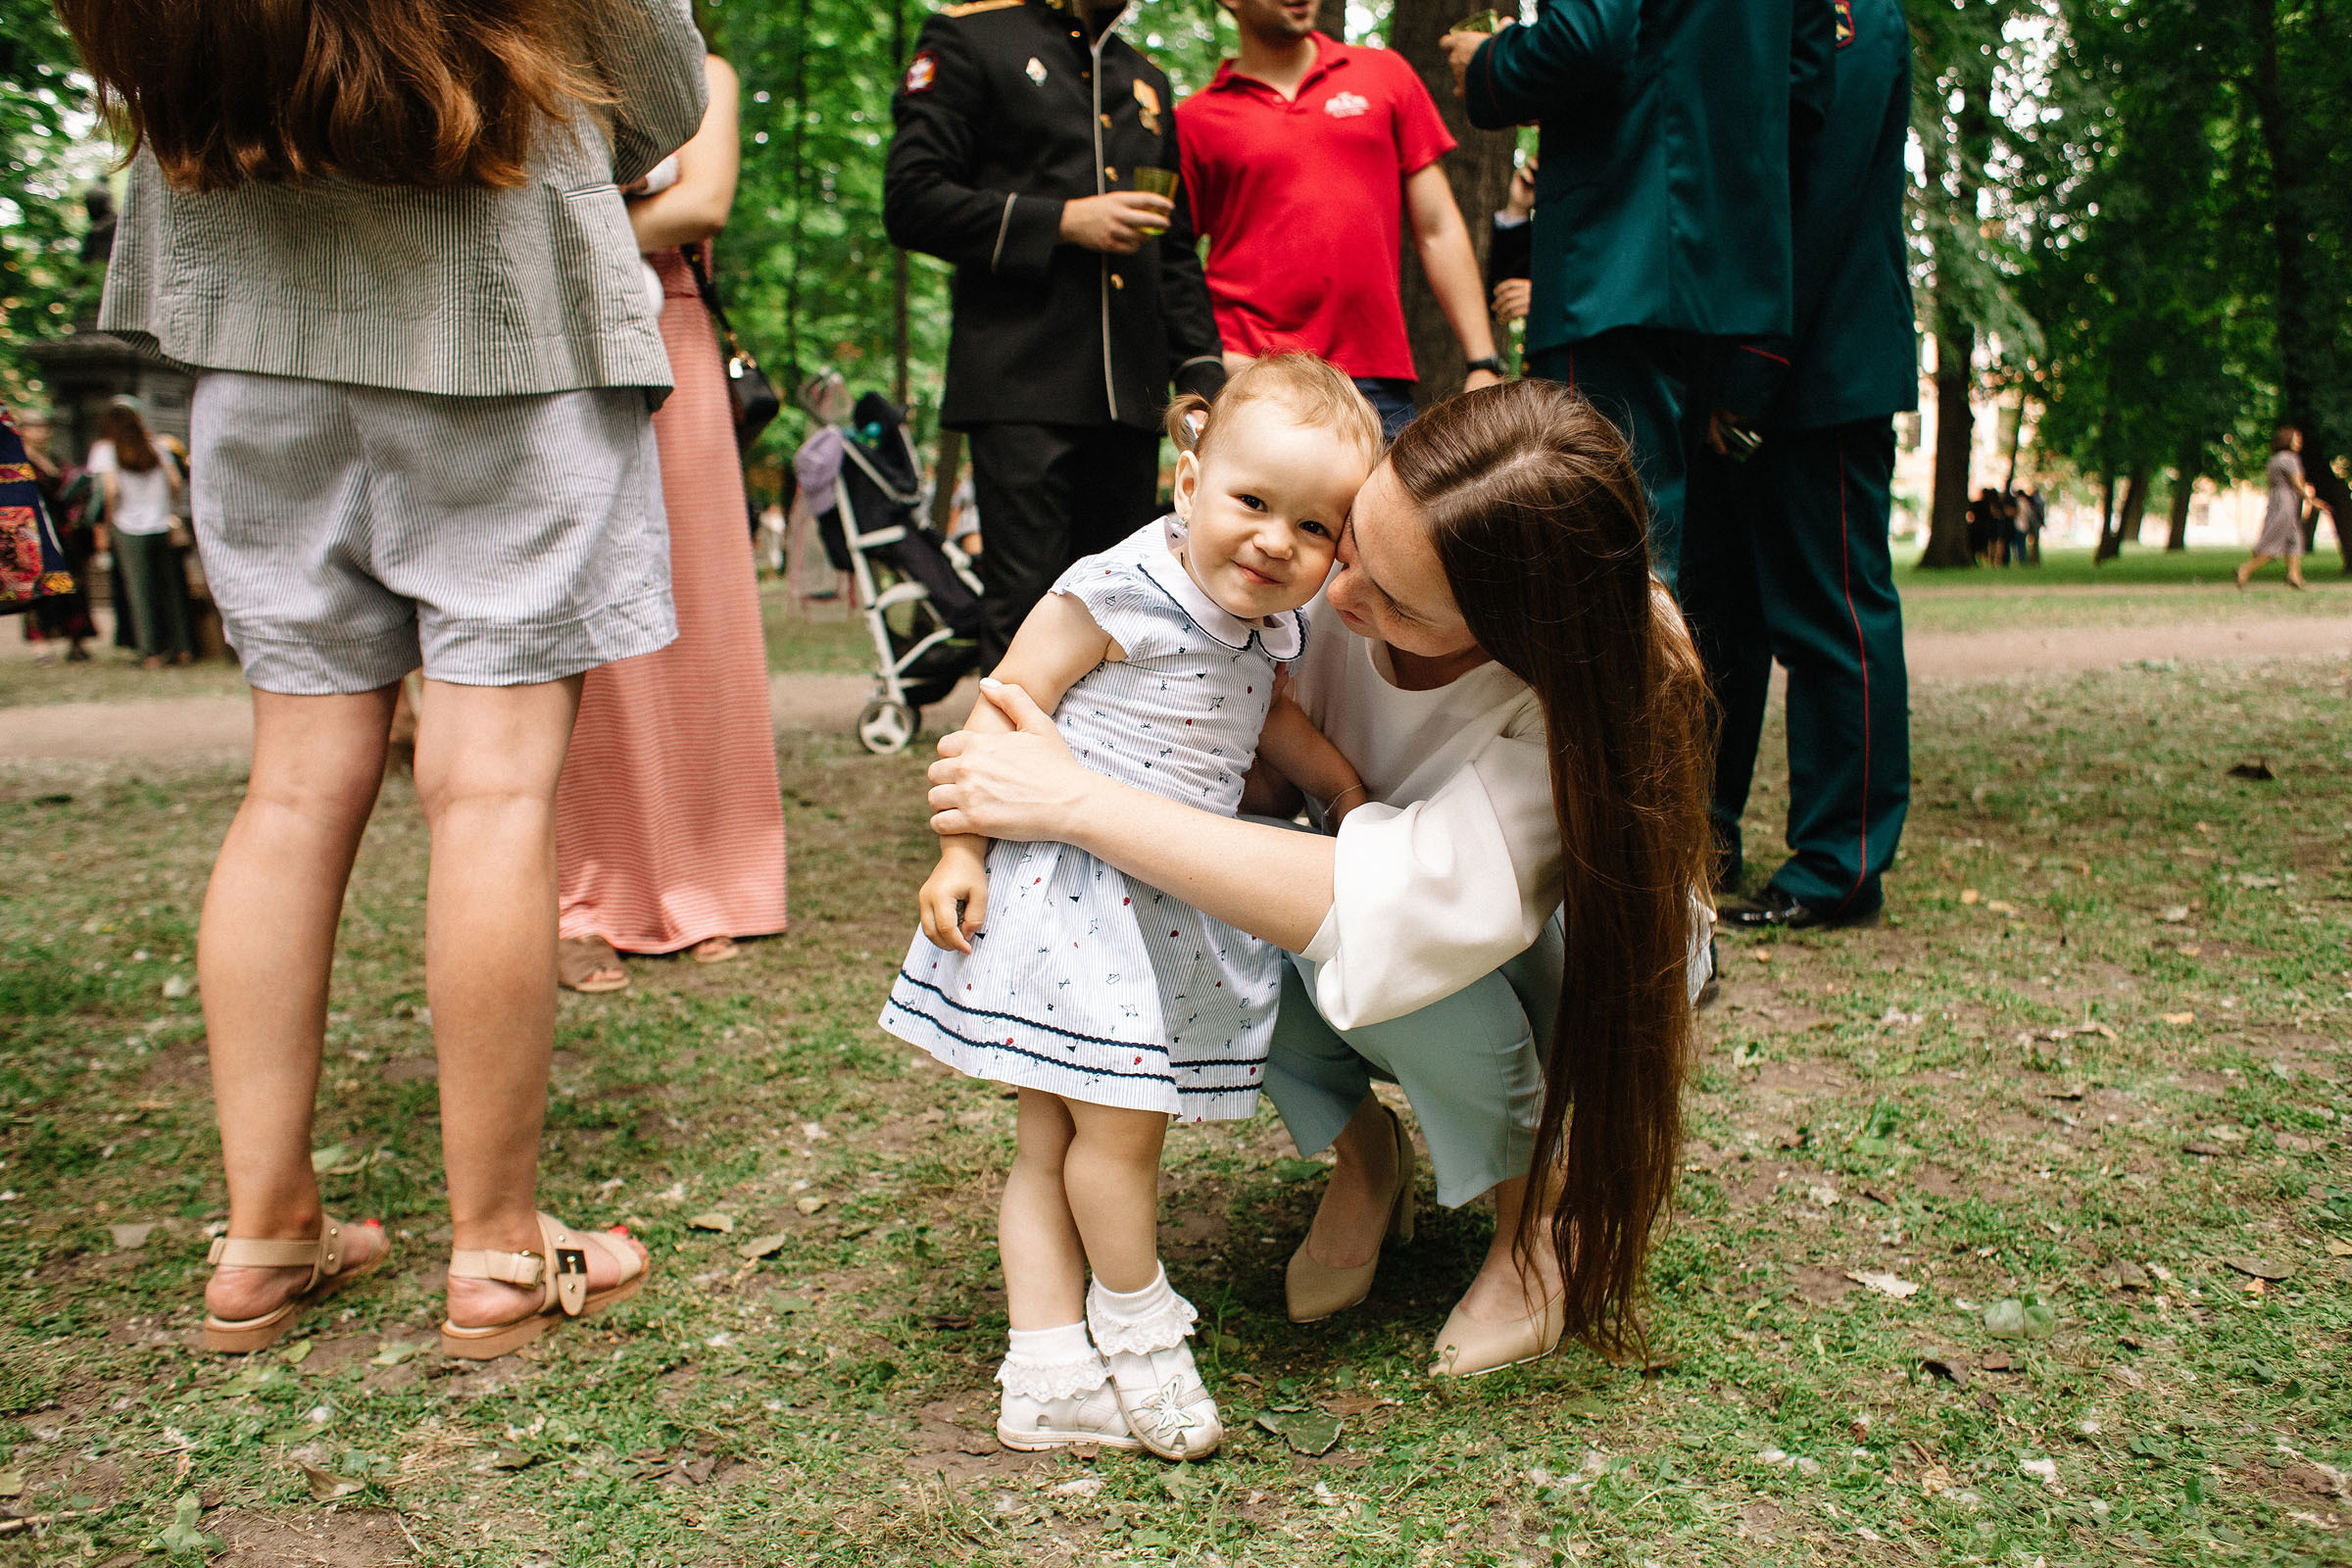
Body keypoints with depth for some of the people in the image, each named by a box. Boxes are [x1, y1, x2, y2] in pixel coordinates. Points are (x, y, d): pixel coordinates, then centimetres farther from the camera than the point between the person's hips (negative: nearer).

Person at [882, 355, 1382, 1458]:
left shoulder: (1265, 627, 6)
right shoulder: (1121, 593, -16)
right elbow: (1007, 707, -13)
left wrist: (1349, 790, 20)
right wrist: (962, 853, -14)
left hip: (1169, 906, 7)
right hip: (1063, 891, -7)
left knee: (1056, 1144, 11)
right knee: (1118, 1119, -4)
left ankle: (1048, 1375, 17)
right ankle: (1135, 1323, 22)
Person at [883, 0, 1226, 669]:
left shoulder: (1149, 80, 25)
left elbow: (1177, 252, 26)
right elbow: (910, 200, -3)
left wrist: (1202, 374, 13)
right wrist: (1063, 221, -10)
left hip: (1131, 391, 6)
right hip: (1023, 383, -5)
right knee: (1025, 598, -10)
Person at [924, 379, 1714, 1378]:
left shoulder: (1587, 691, -36)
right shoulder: (1324, 578, -23)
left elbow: (1392, 914, -47)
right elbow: (1268, 767, -7)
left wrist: (1071, 802, -46)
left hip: (1577, 967, -4)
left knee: (1357, 935, -36)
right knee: (1191, 904, -24)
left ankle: (1544, 1196, -6)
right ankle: (1362, 1151, 1)